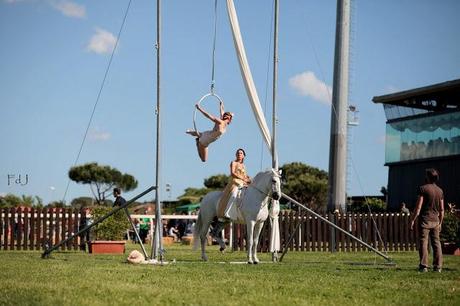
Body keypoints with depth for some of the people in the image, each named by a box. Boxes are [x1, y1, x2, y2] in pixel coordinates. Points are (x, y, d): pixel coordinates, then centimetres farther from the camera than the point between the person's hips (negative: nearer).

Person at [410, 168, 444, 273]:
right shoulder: (440, 191, 10)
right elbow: (442, 210, 12)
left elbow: (418, 206, -11)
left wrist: (413, 220, -7)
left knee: (423, 242, -3)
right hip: (435, 220, 5)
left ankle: (424, 266, -6)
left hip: (425, 220, -5)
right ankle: (438, 266, 6)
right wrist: (440, 223, 21)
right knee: (436, 243, 7)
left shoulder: (423, 188, -7)